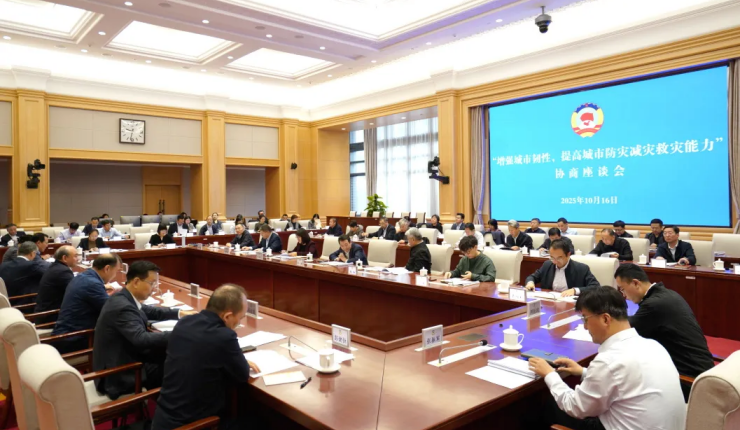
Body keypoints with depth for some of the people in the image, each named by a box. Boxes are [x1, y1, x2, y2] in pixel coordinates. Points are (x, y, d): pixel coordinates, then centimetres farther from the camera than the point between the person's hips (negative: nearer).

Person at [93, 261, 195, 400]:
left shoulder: (122, 297, 2)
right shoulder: (122, 306, -27)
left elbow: (149, 312, 17)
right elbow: (142, 339, -36)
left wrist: (180, 313, 9)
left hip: (120, 359, 9)